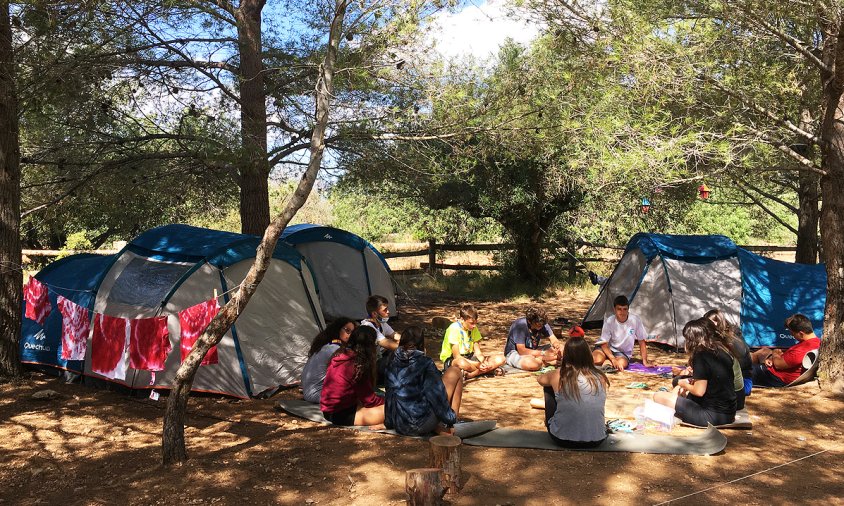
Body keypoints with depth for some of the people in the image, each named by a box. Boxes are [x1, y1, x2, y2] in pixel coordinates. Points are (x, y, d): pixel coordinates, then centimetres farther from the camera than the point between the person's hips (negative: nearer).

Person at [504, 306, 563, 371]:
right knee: (531, 363, -41)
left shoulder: (542, 323, -9)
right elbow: (521, 350, -30)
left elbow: (554, 339, -5)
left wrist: (556, 344, -30)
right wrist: (544, 353, -33)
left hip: (532, 351, 7)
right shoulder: (520, 325, -27)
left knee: (561, 349, -10)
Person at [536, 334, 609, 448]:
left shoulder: (559, 376, -11)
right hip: (596, 441, 2)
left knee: (548, 387, 18)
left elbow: (540, 379, 13)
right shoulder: (601, 378, -5)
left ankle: (549, 424, 36)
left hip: (562, 440, -2)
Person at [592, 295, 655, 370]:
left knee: (623, 364, -33)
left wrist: (645, 362, -7)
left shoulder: (635, 320, -18)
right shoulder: (609, 321, -19)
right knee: (598, 361, -33)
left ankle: (608, 362, -2)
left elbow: (642, 342, -6)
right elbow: (604, 344, -16)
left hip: (623, 352, 1)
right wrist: (613, 360, -31)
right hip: (607, 348, -1)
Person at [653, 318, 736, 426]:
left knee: (658, 396, -8)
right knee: (679, 390, 27)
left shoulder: (701, 356, -18)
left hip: (712, 417, -9)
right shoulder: (724, 352, 5)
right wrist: (694, 381, 12)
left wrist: (684, 384, 1)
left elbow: (699, 391, -18)